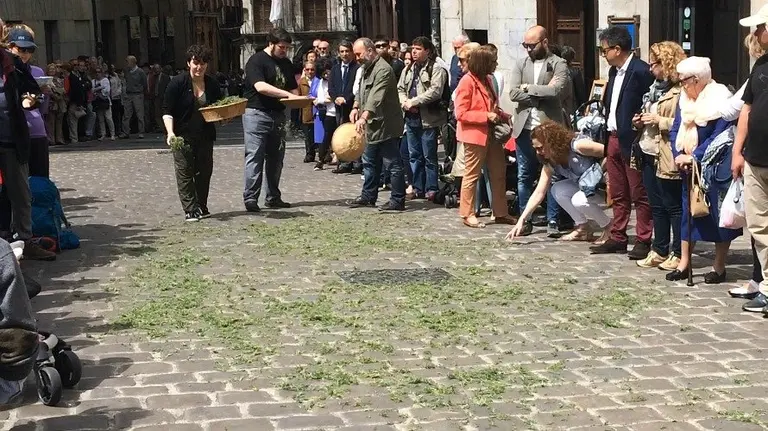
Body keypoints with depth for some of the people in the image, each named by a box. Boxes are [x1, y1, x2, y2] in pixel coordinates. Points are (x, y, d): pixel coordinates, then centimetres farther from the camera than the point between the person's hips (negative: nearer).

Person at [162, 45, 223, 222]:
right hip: (182, 136, -4)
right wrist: (170, 132, -22)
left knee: (205, 171, 8)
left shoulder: (212, 84, 4)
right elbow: (167, 111, -9)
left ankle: (202, 207, 19)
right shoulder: (178, 83, -9)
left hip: (205, 136, 5)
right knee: (184, 173, -5)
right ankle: (190, 210, -1)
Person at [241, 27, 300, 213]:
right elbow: (260, 86, -22)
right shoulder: (257, 61, -8)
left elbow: (293, 88, 21)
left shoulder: (286, 63, 16)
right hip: (257, 114, -7)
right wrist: (287, 94, -25)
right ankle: (250, 198, -11)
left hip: (278, 114, 7)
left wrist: (296, 99, -3)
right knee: (255, 156, -11)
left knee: (276, 157, 9)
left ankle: (273, 197, 15)